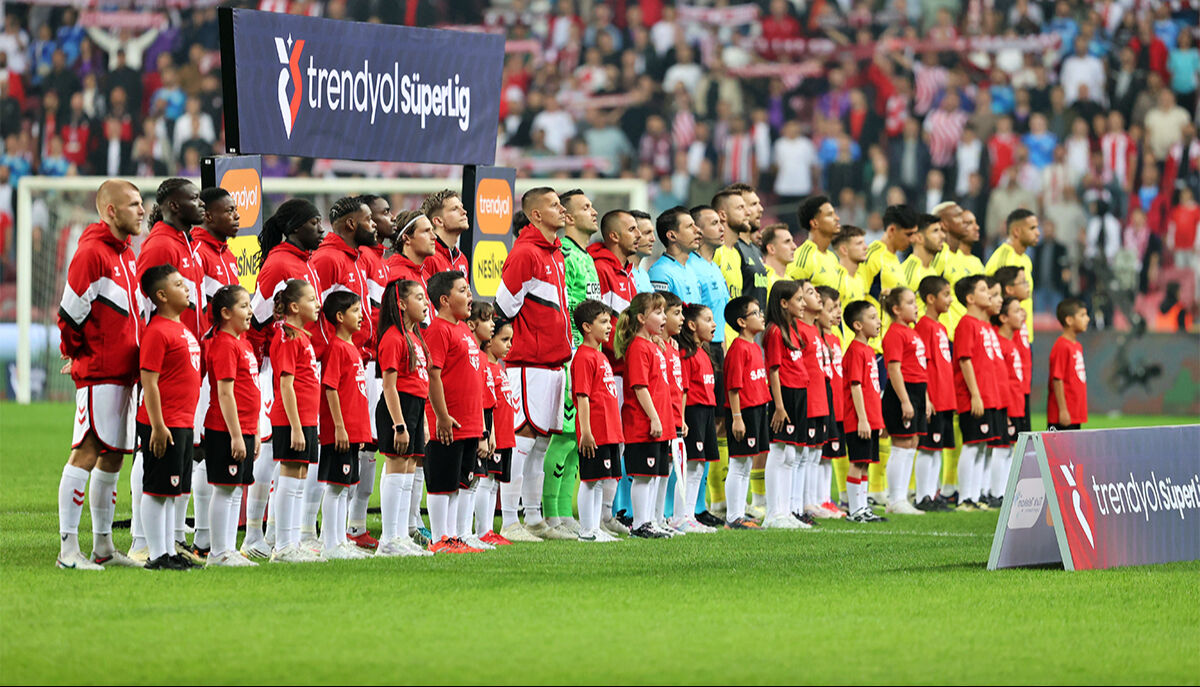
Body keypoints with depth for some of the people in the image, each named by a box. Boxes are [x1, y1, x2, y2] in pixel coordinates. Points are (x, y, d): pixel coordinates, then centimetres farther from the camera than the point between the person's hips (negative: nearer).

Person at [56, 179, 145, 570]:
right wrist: (77, 354, -2)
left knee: (112, 457, 11)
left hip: (124, 372, 9)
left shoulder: (126, 253, 17)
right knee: (87, 453, -9)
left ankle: (103, 548, 16)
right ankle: (68, 549, -9)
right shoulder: (91, 252, -12)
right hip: (98, 373, -9)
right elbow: (70, 312, -13)